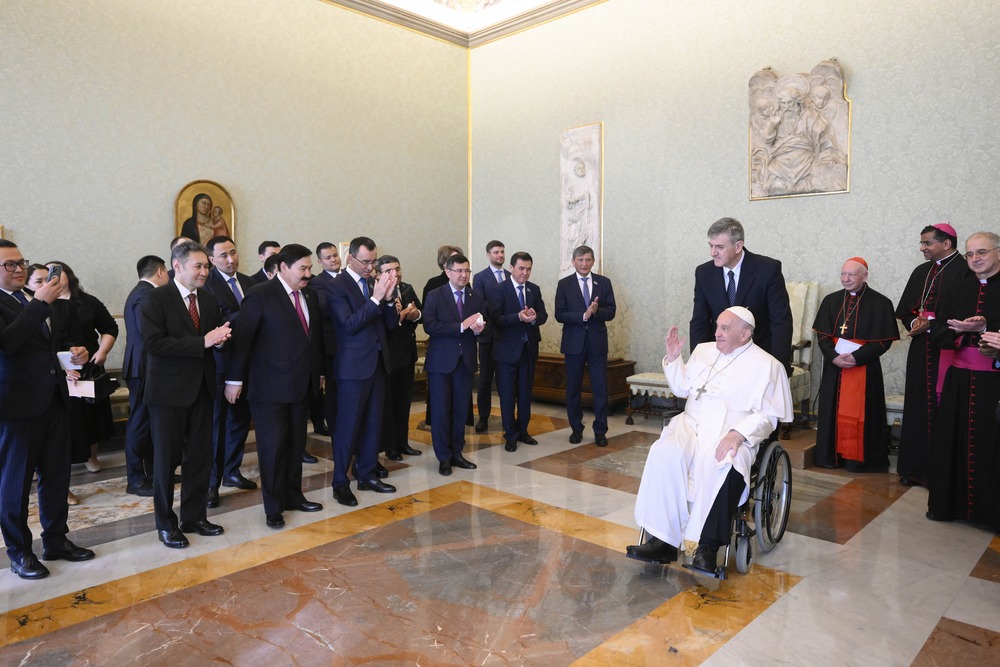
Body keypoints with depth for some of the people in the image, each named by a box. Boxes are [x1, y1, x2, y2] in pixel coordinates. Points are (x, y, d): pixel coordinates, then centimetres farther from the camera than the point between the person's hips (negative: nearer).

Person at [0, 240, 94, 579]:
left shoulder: (37, 302, 14)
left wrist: (74, 353, 6)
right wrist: (40, 304, -28)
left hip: (53, 399, 7)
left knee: (56, 474, 14)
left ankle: (55, 540, 28)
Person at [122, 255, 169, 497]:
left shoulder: (143, 292, 14)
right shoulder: (145, 294, -18)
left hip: (147, 367, 11)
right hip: (145, 367, -11)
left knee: (150, 421, 17)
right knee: (140, 422, -2)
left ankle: (152, 471, 27)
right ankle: (135, 480, 8)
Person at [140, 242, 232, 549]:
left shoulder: (209, 300, 9)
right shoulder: (155, 299, -10)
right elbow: (153, 342, -21)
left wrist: (220, 338, -10)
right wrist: (202, 342, -25)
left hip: (202, 388, 6)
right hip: (169, 389, -6)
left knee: (200, 456, 12)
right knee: (166, 458, 7)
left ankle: (194, 517, 26)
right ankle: (166, 523, 21)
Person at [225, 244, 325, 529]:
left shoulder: (310, 295, 9)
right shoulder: (261, 296, -11)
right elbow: (242, 337, -12)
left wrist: (319, 371, 15)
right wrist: (234, 379, -12)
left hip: (303, 384, 6)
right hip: (271, 386, -6)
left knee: (296, 444, 15)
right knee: (273, 446, 2)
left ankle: (294, 496, 29)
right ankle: (273, 507, 16)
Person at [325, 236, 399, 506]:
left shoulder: (374, 283, 10)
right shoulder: (337, 287, -9)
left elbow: (391, 323, 7)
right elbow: (349, 324, -20)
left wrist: (388, 298, -11)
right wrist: (375, 298, -24)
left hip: (377, 363, 7)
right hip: (353, 366, -7)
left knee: (373, 422, 13)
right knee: (348, 425, 1)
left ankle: (367, 474, 26)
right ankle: (340, 483, 12)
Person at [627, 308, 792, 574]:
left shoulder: (767, 365, 3)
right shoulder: (703, 350, 19)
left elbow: (768, 415, -4)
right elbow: (682, 389, 24)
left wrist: (737, 434, -20)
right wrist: (673, 358, 11)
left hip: (732, 433, -4)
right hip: (691, 424, 4)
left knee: (722, 467, -38)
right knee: (664, 454, -29)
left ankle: (708, 546, -26)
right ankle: (663, 541, -28)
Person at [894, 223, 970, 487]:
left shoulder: (965, 270, -7)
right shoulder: (921, 271, 15)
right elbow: (904, 309, 14)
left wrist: (931, 324, -16)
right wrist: (914, 322, -5)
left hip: (947, 348, -6)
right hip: (920, 348, 7)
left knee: (941, 407, -3)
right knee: (918, 404, 8)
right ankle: (916, 467, 16)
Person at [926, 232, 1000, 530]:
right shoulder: (955, 291, 11)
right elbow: (937, 333, 4)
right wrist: (966, 330, -13)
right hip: (958, 379, 4)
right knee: (953, 441, 8)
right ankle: (949, 503, 19)